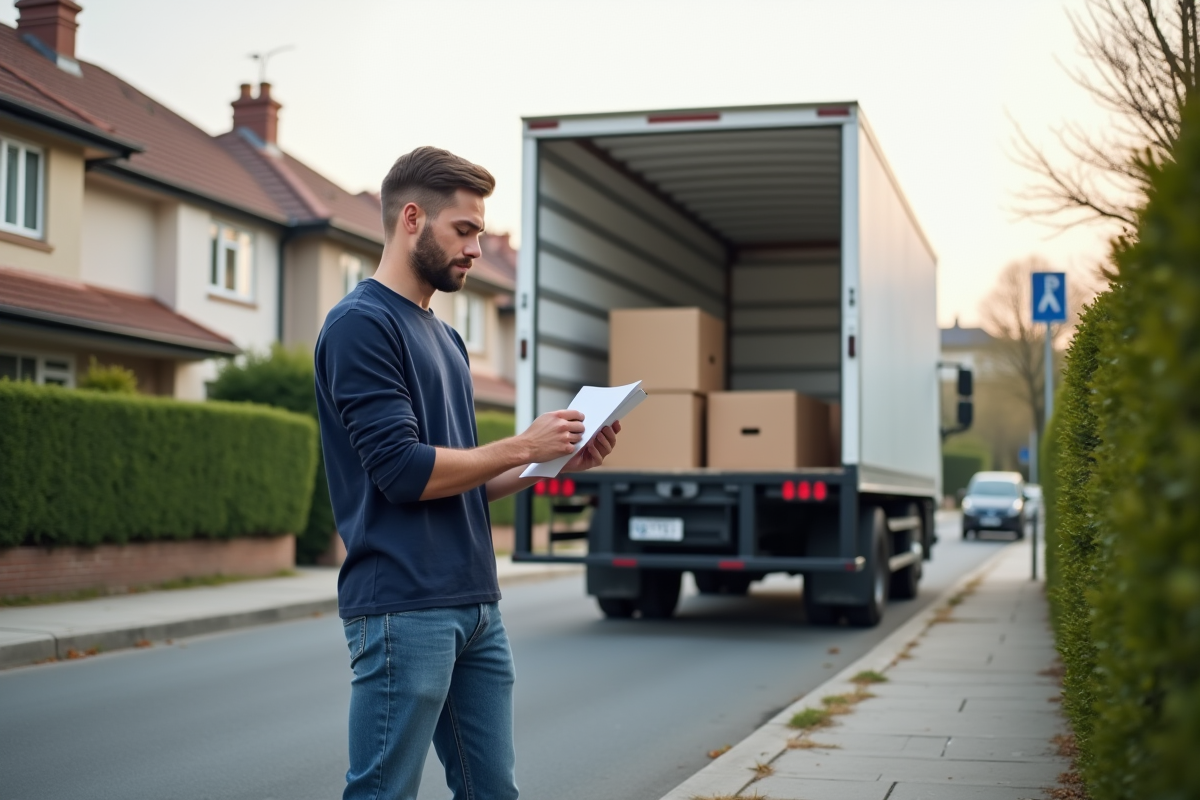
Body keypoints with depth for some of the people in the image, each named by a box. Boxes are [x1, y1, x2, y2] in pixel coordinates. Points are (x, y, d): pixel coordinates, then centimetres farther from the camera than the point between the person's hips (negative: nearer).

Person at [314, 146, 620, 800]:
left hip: (476, 607, 9)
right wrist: (522, 447, -9)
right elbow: (403, 470, -19)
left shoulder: (443, 338, 19)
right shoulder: (361, 324, -10)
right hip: (403, 613, -9)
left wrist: (558, 463, 7)